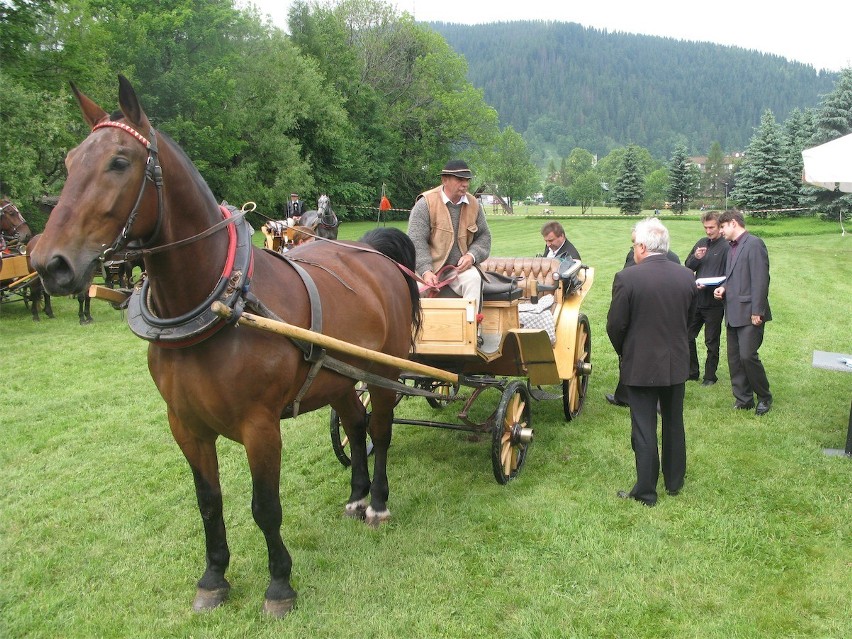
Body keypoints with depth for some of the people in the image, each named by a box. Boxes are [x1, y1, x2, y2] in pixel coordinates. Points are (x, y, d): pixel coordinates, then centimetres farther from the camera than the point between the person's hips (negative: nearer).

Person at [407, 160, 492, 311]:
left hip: (460, 268, 3)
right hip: (430, 268, -2)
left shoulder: (474, 204, 6)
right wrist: (425, 271, -28)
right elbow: (417, 241, -14)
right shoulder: (426, 203, -8)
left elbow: (484, 236, 14)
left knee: (473, 278, -27)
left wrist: (472, 255, -8)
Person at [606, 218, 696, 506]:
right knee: (674, 424, 19)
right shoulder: (686, 276, -3)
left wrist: (624, 352, 6)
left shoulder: (627, 278, -18)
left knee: (644, 430, 4)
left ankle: (645, 491, 13)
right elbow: (690, 319, 7)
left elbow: (615, 325, -13)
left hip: (641, 365, -5)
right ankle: (674, 482, 33)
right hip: (677, 363, 5)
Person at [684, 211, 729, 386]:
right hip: (696, 299, 6)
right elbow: (687, 267, 12)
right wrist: (695, 258, -8)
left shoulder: (727, 247, -11)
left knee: (712, 342, 7)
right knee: (688, 336, 11)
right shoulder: (701, 244, 8)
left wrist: (709, 286, -24)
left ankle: (710, 376, 20)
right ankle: (692, 372, 25)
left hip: (714, 302, -6)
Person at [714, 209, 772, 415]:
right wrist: (724, 288, 3)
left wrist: (757, 311, -19)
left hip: (749, 313, -9)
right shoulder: (732, 247, 16)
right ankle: (743, 399, 20)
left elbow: (761, 280, -16)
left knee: (748, 356, -10)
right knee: (734, 358, 10)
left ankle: (764, 397, 10)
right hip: (733, 313, 9)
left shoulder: (754, 244, -11)